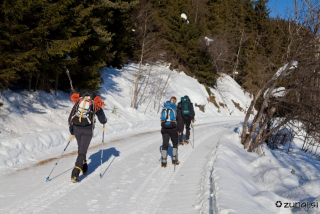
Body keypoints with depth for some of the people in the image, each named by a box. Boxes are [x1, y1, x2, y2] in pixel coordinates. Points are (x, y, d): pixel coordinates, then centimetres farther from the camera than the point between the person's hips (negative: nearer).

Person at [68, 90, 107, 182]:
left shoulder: (78, 102, 14)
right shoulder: (95, 104, 7)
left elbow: (70, 118, 13)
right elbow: (103, 120, 8)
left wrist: (71, 129, 26)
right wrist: (105, 120, 32)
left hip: (76, 128, 3)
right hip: (87, 130, -3)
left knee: (81, 148, 25)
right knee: (82, 151, -2)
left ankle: (84, 167, 38)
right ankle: (75, 174, -12)